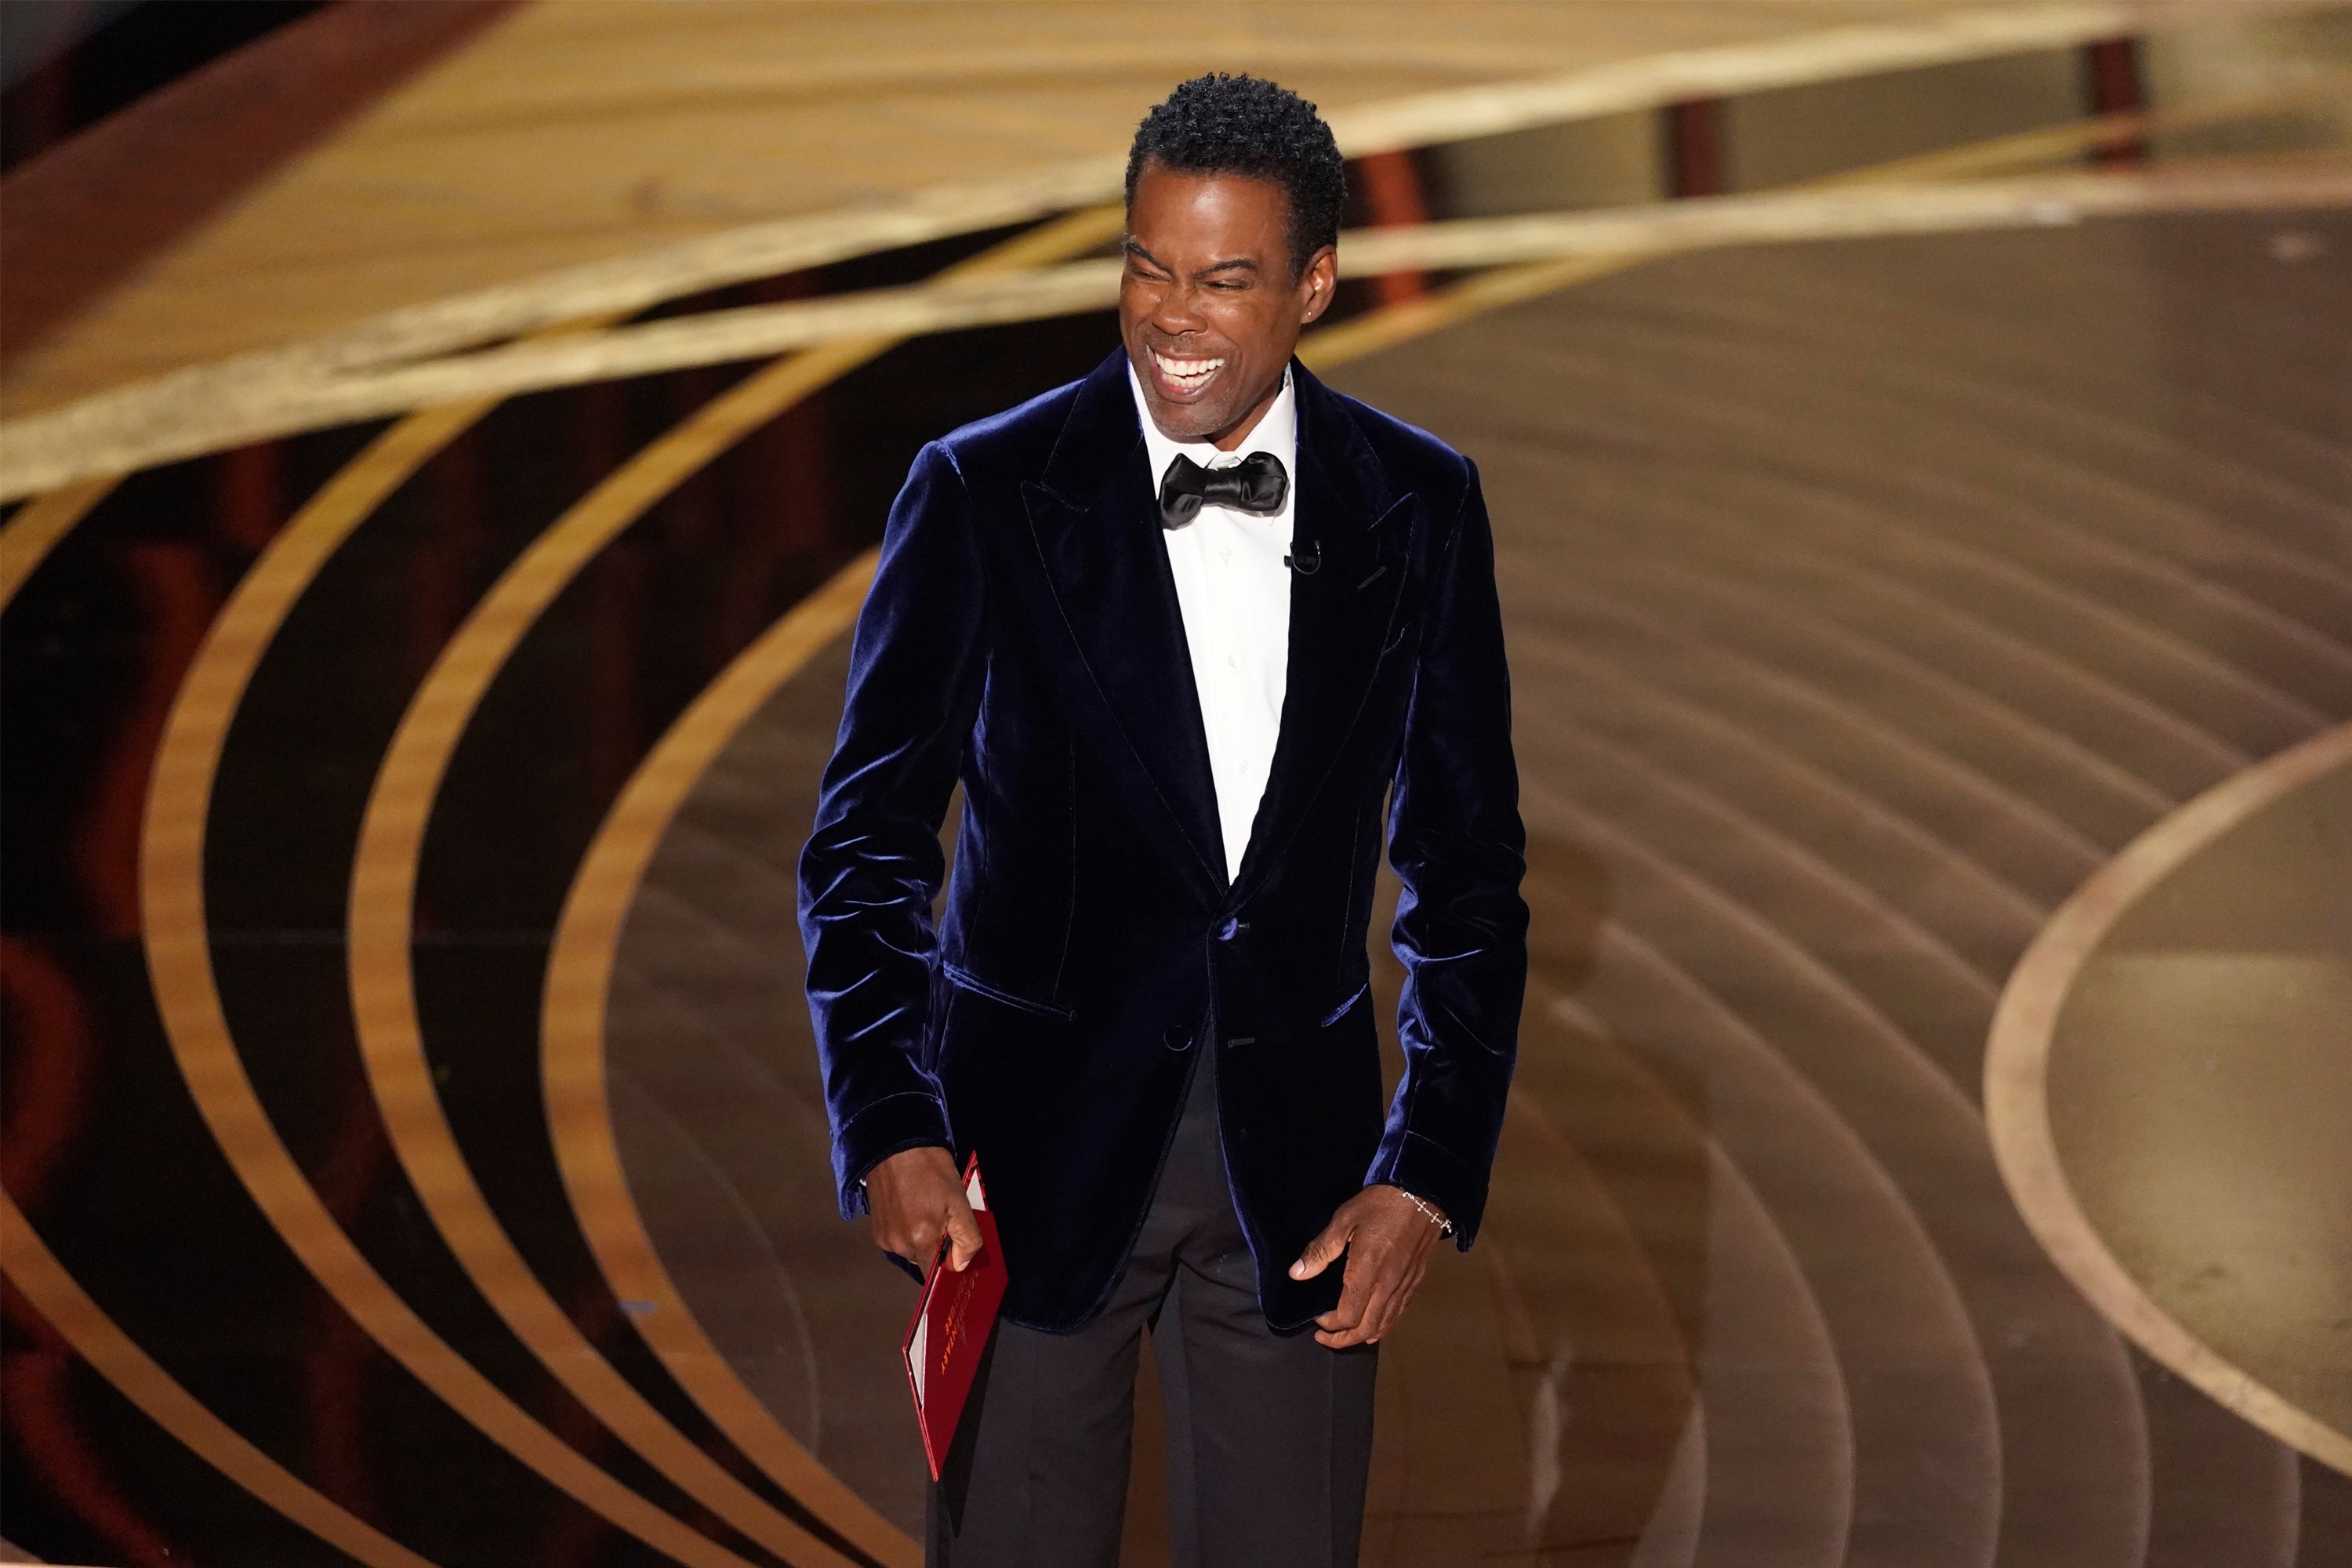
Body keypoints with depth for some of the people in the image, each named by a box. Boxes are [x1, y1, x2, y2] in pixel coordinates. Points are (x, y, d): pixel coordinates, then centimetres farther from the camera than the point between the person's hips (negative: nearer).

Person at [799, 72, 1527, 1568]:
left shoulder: (1418, 507, 2)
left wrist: (1431, 1175, -2)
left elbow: (1467, 868, 6)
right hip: (1038, 1147, -2)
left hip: (1296, 1155, 2)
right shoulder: (984, 495, -6)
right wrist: (891, 1132, -16)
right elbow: (867, 843, -4)